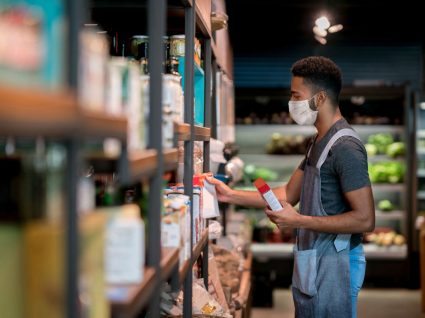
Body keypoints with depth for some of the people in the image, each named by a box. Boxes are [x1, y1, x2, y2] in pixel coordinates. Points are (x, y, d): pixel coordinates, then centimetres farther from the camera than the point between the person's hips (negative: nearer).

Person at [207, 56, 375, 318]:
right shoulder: (319, 142, 11)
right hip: (311, 261, 9)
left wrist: (299, 221, -21)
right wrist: (231, 195, 8)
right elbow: (289, 194, 14)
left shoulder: (345, 147, -19)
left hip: (335, 263, -9)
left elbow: (365, 220, -23)